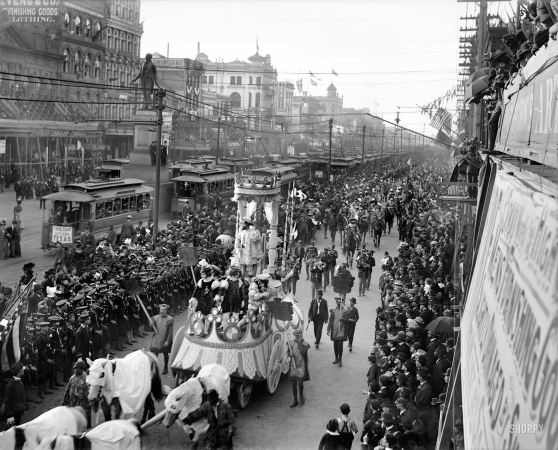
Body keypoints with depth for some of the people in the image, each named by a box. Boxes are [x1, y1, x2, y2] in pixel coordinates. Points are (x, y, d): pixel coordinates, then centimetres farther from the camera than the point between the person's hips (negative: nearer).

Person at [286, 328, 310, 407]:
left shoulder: (305, 344, -9)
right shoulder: (291, 342, 1)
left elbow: (303, 352, -24)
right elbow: (288, 353, 8)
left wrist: (300, 343, -24)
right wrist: (290, 354, -14)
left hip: (301, 366, -3)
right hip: (293, 366, 3)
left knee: (300, 383, -5)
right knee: (294, 383, 9)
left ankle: (301, 396, 26)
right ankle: (295, 400, 21)